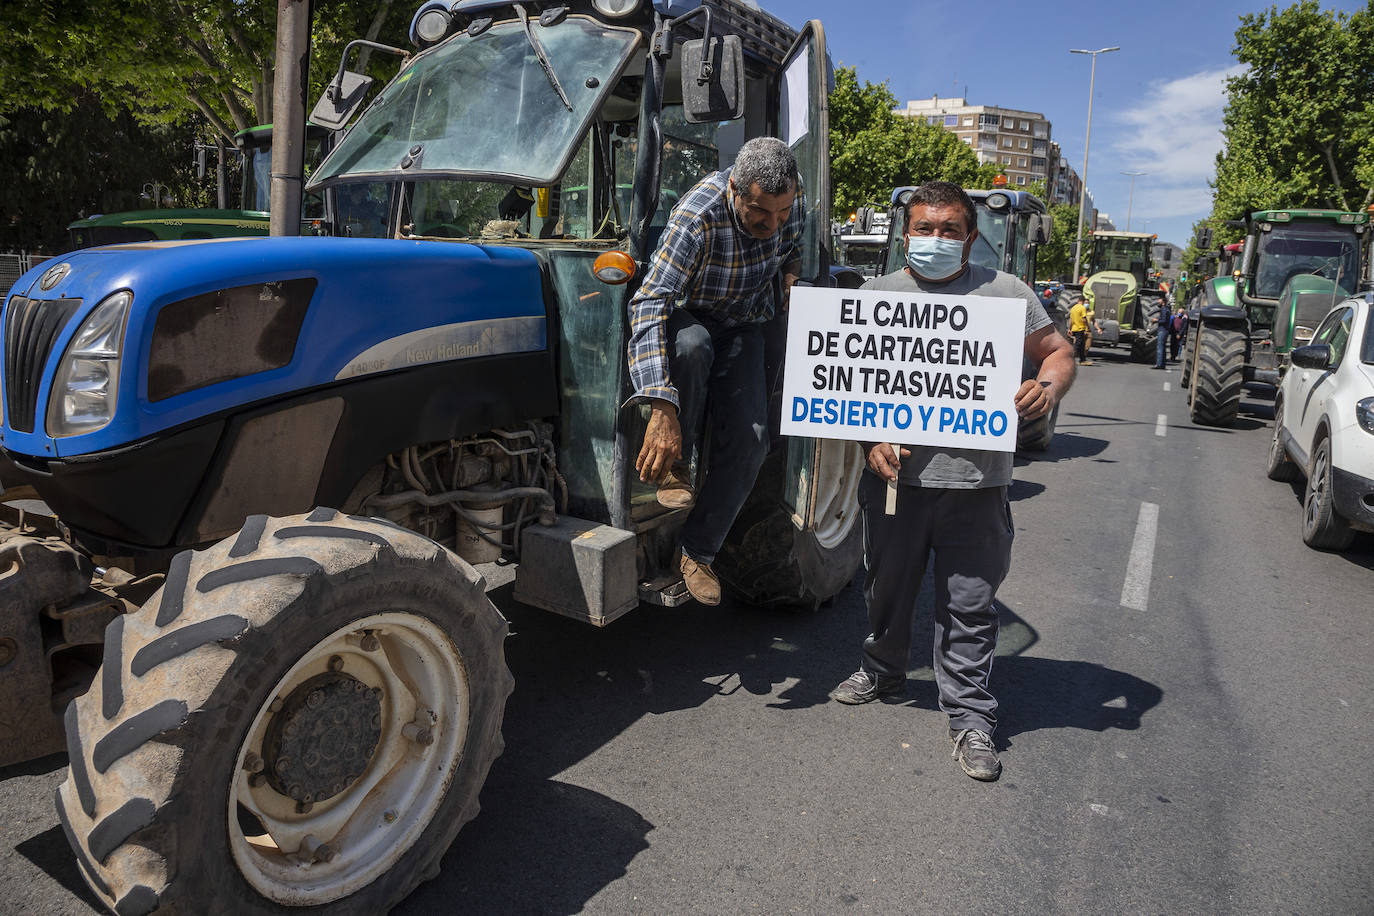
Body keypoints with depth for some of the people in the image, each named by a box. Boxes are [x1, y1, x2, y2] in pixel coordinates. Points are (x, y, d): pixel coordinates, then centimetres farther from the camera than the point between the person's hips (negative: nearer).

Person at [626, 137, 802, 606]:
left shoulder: (788, 200, -15)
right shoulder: (696, 215, -34)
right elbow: (649, 304, -42)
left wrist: (792, 273, -13)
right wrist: (662, 410, -51)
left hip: (743, 324, 4)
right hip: (689, 315, -4)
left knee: (749, 439, -13)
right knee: (689, 346, -42)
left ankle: (698, 552, 1)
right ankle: (675, 467, -18)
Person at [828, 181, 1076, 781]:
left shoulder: (1005, 293, 7)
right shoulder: (877, 293, 9)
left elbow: (1058, 352, 11)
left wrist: (1049, 388, -12)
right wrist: (872, 440, -8)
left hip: (975, 482, -1)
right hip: (894, 473, 2)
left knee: (970, 603, 2)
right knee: (886, 587, 17)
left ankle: (971, 716, 15)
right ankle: (883, 669, 41)